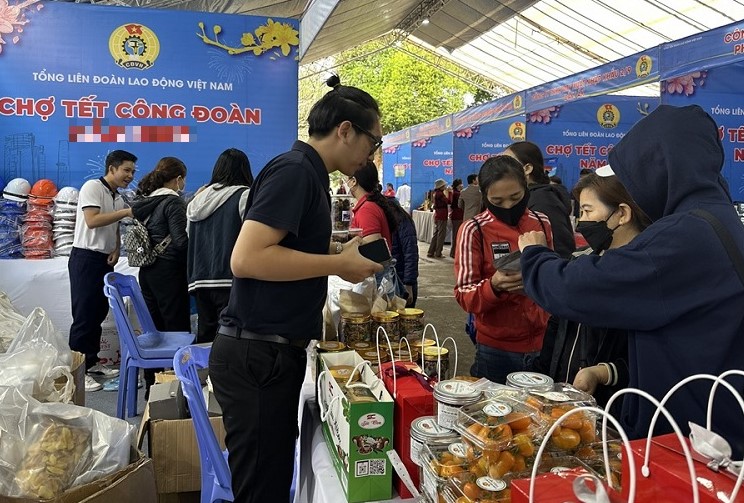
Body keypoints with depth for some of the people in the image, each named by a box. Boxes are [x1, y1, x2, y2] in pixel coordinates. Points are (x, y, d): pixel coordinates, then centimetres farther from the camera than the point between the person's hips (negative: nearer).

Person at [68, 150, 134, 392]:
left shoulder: (118, 198, 14)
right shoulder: (92, 187, -10)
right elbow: (92, 221, -22)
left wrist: (116, 250, 2)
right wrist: (126, 211, -20)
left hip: (105, 261, 8)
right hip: (86, 258, -8)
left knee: (98, 314, 13)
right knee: (84, 316, -5)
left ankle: (91, 363, 23)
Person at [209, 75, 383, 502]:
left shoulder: (306, 172, 12)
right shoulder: (295, 170, -17)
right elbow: (247, 257, -26)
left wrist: (340, 251, 9)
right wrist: (339, 265, -18)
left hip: (274, 352, 10)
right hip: (258, 355, -10)